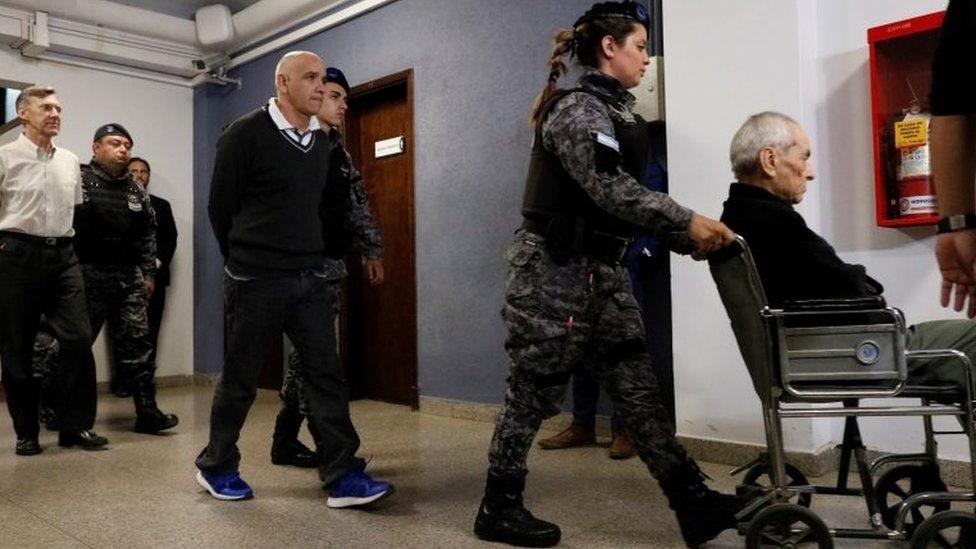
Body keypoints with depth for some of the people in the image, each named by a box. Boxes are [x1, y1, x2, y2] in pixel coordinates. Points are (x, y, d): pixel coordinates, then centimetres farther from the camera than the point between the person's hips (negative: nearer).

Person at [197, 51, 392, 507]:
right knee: (240, 378, 7)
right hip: (257, 281, -5)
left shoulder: (322, 142, 10)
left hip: (310, 280, 5)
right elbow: (220, 206, -3)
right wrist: (245, 263, 6)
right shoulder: (246, 134, -8)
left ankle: (343, 477, 4)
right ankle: (216, 466, 27)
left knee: (326, 374, 0)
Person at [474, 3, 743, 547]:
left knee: (639, 391, 6)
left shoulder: (617, 110, 16)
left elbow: (629, 192, 14)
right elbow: (611, 190, -23)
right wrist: (688, 221, -20)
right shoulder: (576, 107, -12)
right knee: (534, 393, 2)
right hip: (556, 272, -9)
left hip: (603, 272, 9)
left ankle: (695, 505, 11)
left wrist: (684, 237, 4)